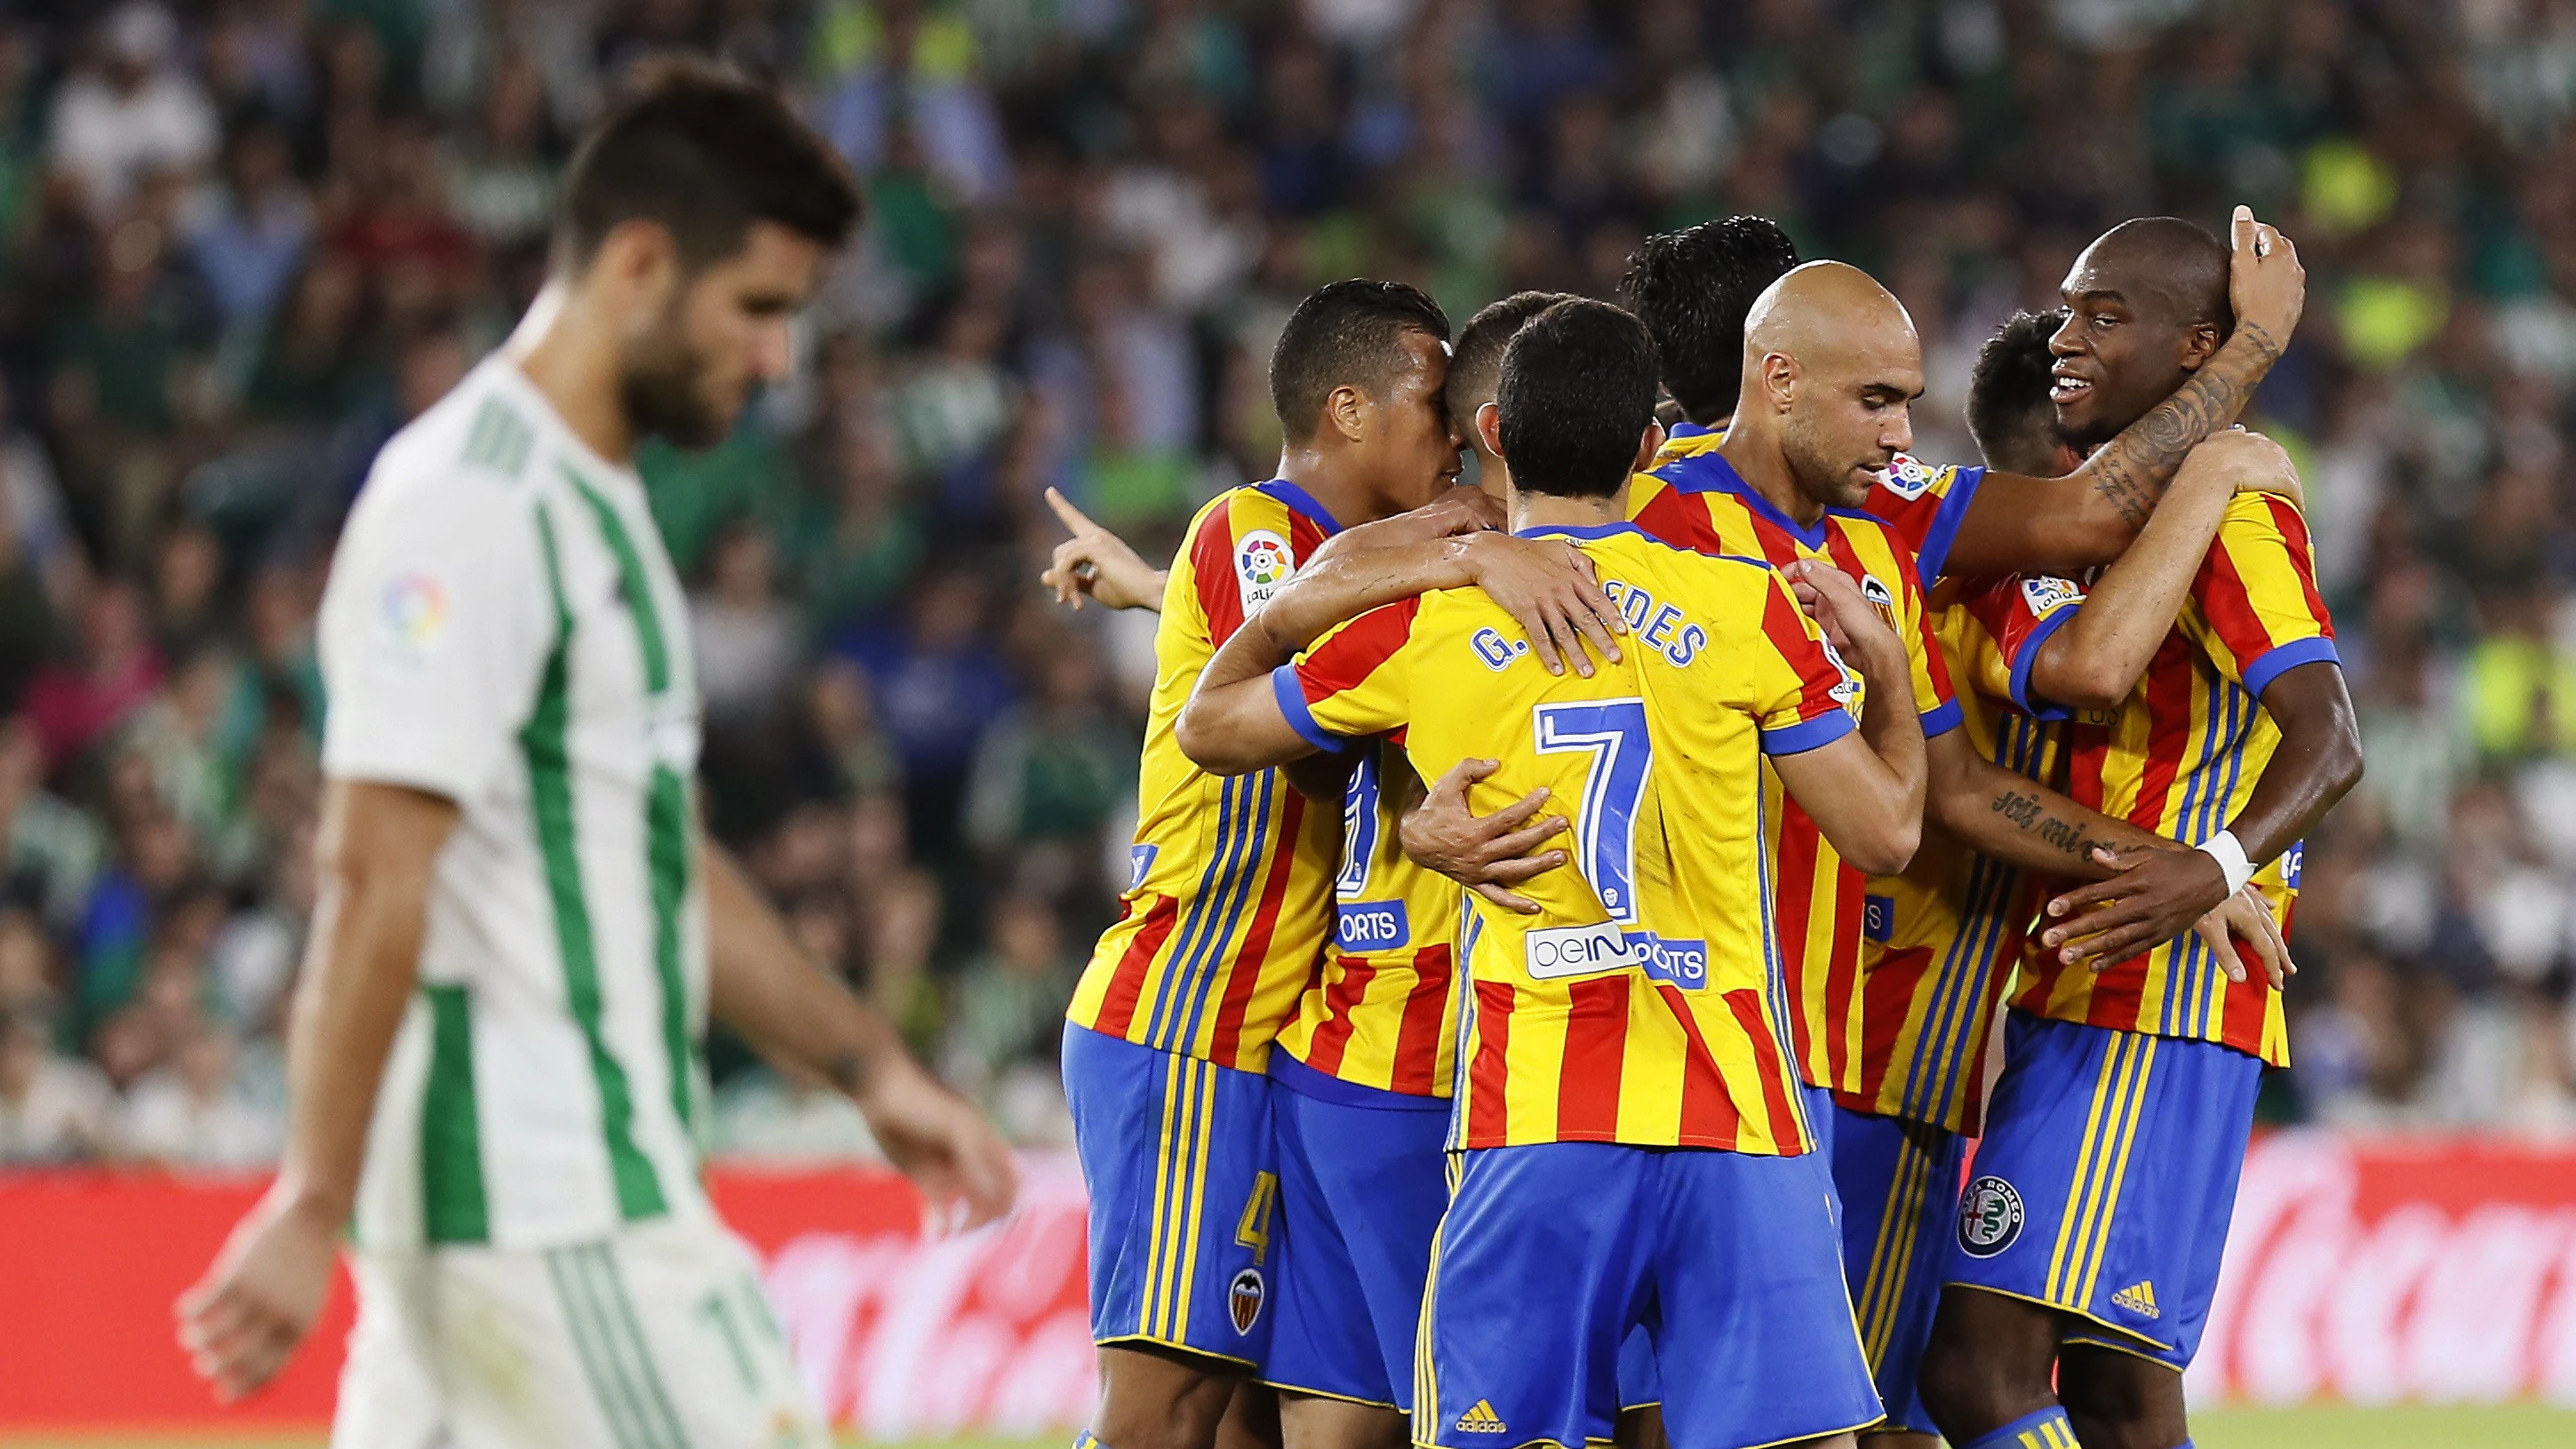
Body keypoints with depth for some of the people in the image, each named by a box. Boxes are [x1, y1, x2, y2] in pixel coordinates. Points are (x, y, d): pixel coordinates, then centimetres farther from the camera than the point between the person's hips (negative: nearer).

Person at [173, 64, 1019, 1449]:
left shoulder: (594, 501, 19)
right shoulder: (472, 506, -14)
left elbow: (661, 862, 27)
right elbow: (375, 881, -20)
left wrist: (872, 1069, 24)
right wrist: (313, 1208, -23)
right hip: (548, 1208, -10)